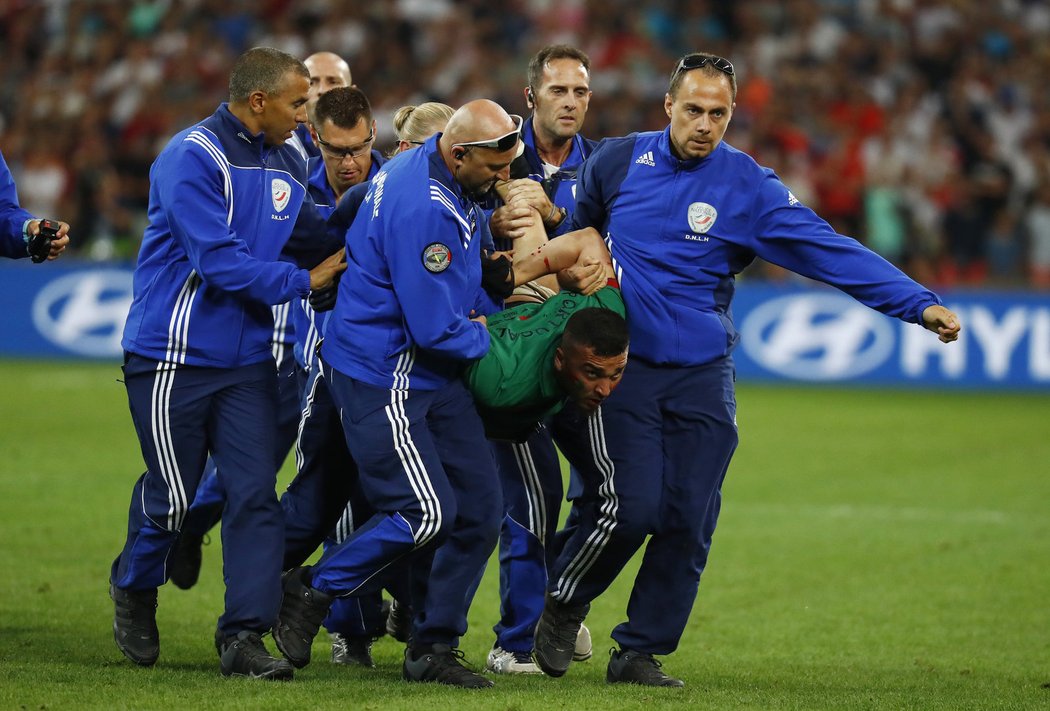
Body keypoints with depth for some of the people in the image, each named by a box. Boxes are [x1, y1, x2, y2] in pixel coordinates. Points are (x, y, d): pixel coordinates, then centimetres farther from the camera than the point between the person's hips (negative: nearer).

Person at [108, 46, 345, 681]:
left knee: (256, 492, -4)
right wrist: (305, 281, -14)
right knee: (172, 493, 3)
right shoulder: (193, 158, -16)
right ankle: (134, 593, 31)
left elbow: (312, 227, 20)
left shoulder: (288, 162, 8)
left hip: (248, 359, 6)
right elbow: (219, 261, -21)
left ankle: (244, 636, -3)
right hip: (174, 356, -6)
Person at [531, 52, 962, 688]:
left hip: (703, 376, 1)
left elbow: (829, 251, -11)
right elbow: (574, 234, 21)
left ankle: (641, 652, 13)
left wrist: (919, 303, -19)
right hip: (621, 367, -1)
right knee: (629, 505, -14)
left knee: (689, 522, -2)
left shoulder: (749, 187, -4)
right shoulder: (616, 162, 0)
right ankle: (563, 605, 12)